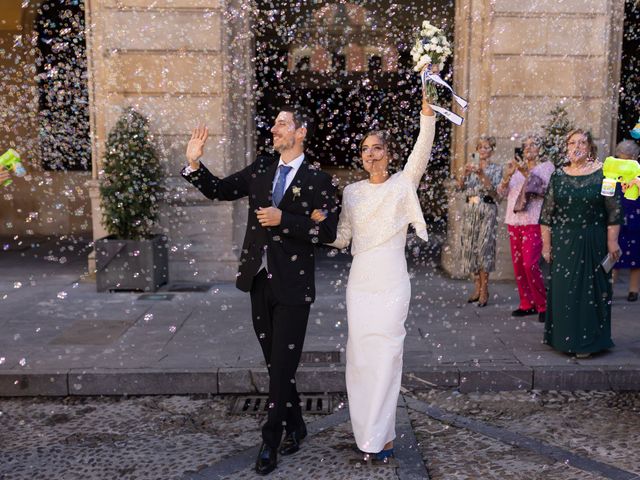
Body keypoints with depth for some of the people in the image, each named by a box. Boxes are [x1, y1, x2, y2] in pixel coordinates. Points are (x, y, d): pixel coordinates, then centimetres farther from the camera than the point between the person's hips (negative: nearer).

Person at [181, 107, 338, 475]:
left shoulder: (318, 180, -6)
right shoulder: (261, 169, 9)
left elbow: (328, 232, -11)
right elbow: (218, 190, 11)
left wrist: (283, 219, -19)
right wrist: (194, 163, -5)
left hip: (293, 286, -5)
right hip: (259, 281, 6)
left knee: (283, 365, 0)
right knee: (275, 362, 15)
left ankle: (271, 442, 13)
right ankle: (295, 427, 32)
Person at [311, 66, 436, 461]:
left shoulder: (403, 184, 2)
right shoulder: (352, 192, 11)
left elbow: (423, 149, -13)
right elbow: (342, 238, 10)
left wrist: (427, 110, -25)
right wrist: (321, 222, -8)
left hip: (392, 280, -3)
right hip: (360, 280, 3)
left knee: (386, 350, -3)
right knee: (360, 350, 4)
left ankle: (379, 435, 7)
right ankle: (368, 430, 17)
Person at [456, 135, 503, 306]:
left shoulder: (496, 168, 3)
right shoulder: (471, 166, 13)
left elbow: (494, 191, -10)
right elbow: (460, 187, 2)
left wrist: (481, 174, -21)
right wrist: (464, 173, -16)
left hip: (487, 211, -4)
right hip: (470, 210, 4)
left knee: (483, 248, -8)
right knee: (470, 248, 4)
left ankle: (484, 290, -2)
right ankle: (478, 287, 14)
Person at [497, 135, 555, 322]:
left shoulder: (546, 166, 4)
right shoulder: (516, 167, 17)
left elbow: (544, 187, -13)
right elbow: (502, 192, 11)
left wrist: (526, 173, -24)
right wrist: (507, 176, -8)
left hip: (533, 222, -5)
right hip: (514, 221, 6)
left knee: (530, 264, -14)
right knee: (518, 265, 5)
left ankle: (543, 305, -2)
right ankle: (527, 304, 15)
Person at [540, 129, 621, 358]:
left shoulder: (603, 173, -1)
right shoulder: (558, 176, 5)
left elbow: (614, 211, -2)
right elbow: (547, 213, 5)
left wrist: (612, 241, -7)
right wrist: (546, 244, 1)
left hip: (593, 244, -2)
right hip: (563, 244, 2)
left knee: (589, 290, 3)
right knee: (562, 289, 5)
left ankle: (587, 341, 14)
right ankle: (563, 338, 19)